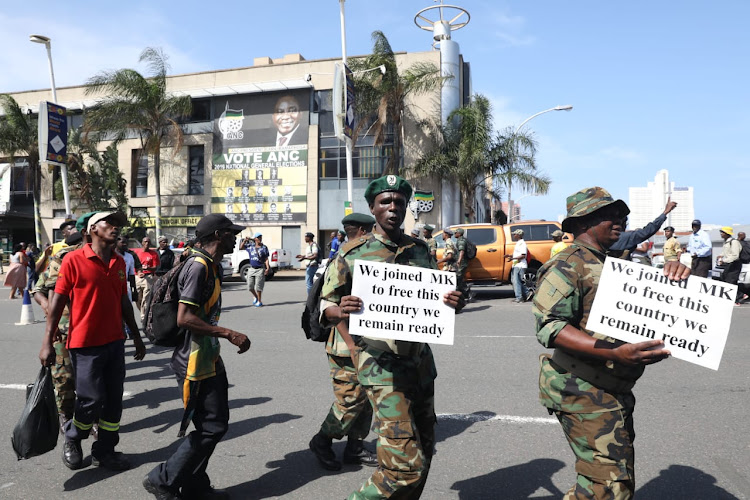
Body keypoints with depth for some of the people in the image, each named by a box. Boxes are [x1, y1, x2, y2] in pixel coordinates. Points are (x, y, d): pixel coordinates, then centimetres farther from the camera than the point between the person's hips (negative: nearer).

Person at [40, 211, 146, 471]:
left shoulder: (119, 262, 8)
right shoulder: (74, 259, -9)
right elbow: (57, 301, -8)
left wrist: (137, 337, 17)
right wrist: (47, 343, -11)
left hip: (114, 342, 6)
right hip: (85, 344, -5)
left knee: (114, 400, 9)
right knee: (92, 400, -2)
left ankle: (105, 451, 24)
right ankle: (72, 439, 27)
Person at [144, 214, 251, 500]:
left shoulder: (211, 265, 11)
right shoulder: (198, 266, -19)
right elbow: (184, 318, -26)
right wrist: (229, 334, -23)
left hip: (209, 360, 10)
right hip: (195, 364, -10)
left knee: (216, 423, 15)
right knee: (211, 428, -2)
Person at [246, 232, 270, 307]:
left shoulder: (264, 248, -1)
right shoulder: (250, 247, 8)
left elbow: (266, 259, -2)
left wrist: (267, 268, -14)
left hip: (260, 269, -4)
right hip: (251, 269, 4)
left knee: (258, 287, -4)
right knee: (250, 286, 6)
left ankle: (259, 301, 9)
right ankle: (256, 297, 31)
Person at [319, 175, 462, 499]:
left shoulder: (421, 250, 9)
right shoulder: (353, 253, -4)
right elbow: (327, 304, 0)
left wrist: (450, 302, -6)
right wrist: (341, 310, -23)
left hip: (420, 360, 6)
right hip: (382, 365, -6)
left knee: (424, 452, 16)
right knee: (407, 464, -11)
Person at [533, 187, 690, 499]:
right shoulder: (568, 265, -13)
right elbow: (548, 325, -24)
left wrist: (674, 275, -6)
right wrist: (613, 352, -34)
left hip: (615, 391, 10)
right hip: (583, 390, -10)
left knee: (619, 475, 20)